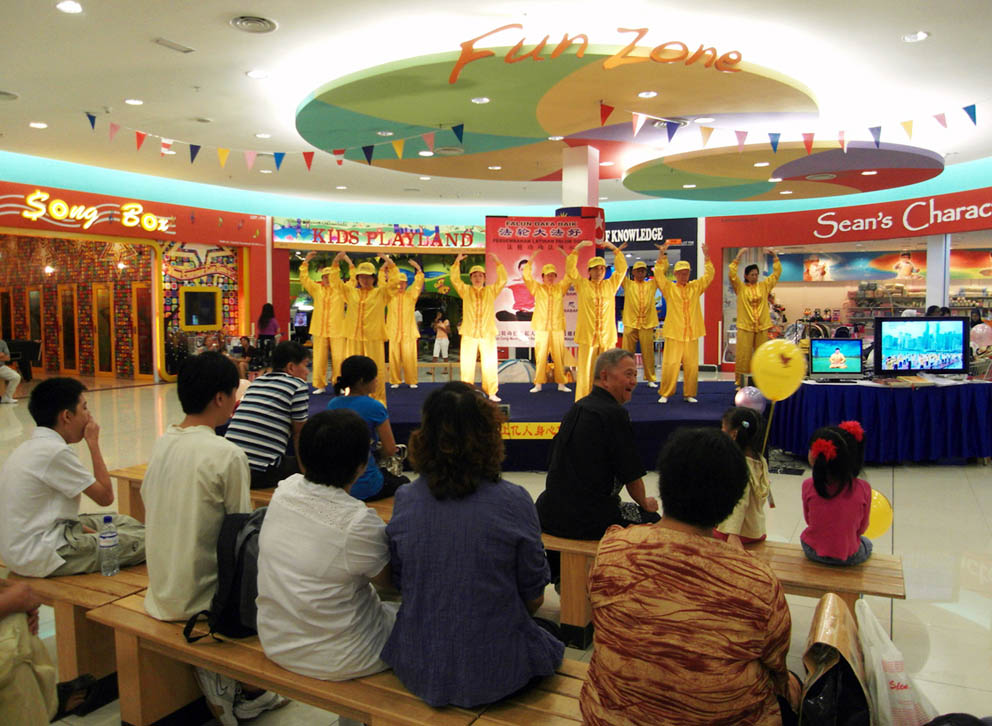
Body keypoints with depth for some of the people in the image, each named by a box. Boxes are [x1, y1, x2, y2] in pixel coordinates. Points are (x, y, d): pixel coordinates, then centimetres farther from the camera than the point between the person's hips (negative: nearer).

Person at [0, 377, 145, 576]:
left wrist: (82, 527, 8)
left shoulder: (30, 447, 8)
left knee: (123, 521, 17)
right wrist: (93, 442, -8)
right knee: (145, 542, -14)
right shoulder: (56, 452, -21)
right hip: (40, 557, -10)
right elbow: (105, 496, -13)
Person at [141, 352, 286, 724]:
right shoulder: (228, 455, -21)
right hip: (198, 599, -7)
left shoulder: (162, 444, 1)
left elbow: (149, 519, 10)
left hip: (160, 593, 7)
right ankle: (234, 689, 15)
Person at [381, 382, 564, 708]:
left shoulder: (405, 500, -10)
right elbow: (534, 597, -7)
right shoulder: (513, 501, -19)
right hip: (493, 673, -3)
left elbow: (399, 585, 3)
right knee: (549, 630, 30)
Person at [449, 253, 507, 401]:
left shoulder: (491, 291, 12)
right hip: (469, 334, 0)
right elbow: (455, 280, 0)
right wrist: (457, 262, -9)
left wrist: (497, 262, -6)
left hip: (488, 334, 0)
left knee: (490, 365, -1)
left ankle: (492, 393, 6)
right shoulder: (465, 290, 12)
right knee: (467, 364, 1)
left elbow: (502, 280, 1)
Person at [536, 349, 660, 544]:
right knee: (652, 519, 13)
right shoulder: (615, 414, -15)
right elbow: (632, 475, -9)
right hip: (588, 518, -7)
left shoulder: (576, 407, 9)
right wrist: (645, 503, 12)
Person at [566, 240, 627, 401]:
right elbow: (570, 269, -2)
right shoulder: (582, 285, 6)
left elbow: (622, 269, 10)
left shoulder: (611, 285, 12)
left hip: (607, 337, 2)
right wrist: (576, 249, -7)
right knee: (586, 371, -1)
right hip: (587, 336, -2)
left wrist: (615, 249, 4)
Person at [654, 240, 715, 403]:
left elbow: (709, 275, 10)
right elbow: (659, 274, -4)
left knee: (692, 365, 4)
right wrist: (661, 255, -12)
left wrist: (707, 256, 0)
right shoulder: (669, 288, 6)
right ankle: (665, 394, 5)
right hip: (674, 334, -3)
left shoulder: (695, 287, 13)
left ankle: (689, 394, 15)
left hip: (692, 334, 3)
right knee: (670, 364, -5)